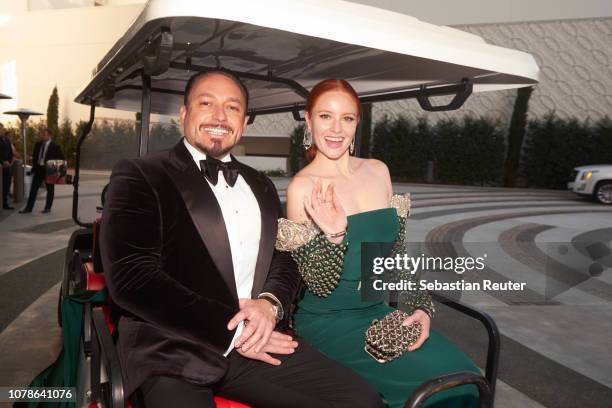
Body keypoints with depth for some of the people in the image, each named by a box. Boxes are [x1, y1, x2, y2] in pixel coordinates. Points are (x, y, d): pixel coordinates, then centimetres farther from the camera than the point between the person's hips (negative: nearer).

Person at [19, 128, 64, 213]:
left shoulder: (55, 146, -8)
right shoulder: (38, 144, 8)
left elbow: (61, 159, -5)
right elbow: (34, 156, 19)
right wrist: (34, 166, 12)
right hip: (38, 169, 5)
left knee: (50, 190, 5)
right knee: (33, 189, 4)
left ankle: (47, 208, 15)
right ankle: (29, 208, 9)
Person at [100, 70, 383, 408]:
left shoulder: (261, 186, 18)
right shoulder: (139, 176, -1)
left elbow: (285, 256, 15)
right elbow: (131, 278, -10)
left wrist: (271, 303, -8)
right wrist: (231, 329, -12)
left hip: (256, 343, 5)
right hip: (172, 352, -4)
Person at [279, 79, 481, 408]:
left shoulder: (378, 171, 4)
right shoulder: (303, 188, -12)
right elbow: (320, 285, -11)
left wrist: (420, 307, -3)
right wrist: (333, 236, -30)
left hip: (380, 311, 5)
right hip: (327, 321, -5)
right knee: (440, 375, -19)